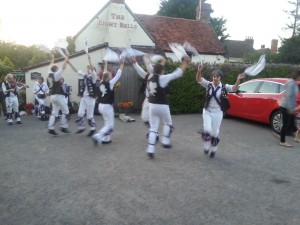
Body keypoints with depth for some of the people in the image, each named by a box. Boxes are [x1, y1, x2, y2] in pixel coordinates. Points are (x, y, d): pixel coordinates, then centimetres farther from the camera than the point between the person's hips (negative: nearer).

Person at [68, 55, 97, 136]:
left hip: (90, 98, -6)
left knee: (89, 115, 1)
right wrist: (69, 62, 7)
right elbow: (76, 70, 12)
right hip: (83, 97, 6)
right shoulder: (85, 76, 11)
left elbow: (92, 69, -24)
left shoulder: (93, 76, -5)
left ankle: (93, 129, 16)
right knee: (80, 114, 3)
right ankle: (81, 127, 19)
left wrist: (89, 59, -31)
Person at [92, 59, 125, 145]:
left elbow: (105, 74, 19)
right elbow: (118, 75, -11)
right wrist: (121, 64, -4)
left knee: (107, 123, 20)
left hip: (101, 105, 8)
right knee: (110, 126, -2)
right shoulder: (110, 83, -13)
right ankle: (97, 137, -17)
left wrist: (106, 65, 30)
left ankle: (106, 139, 21)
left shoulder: (101, 83, 3)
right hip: (107, 106, -8)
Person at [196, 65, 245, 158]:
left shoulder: (224, 87, -6)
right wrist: (199, 71, -35)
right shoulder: (208, 85, -3)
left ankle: (213, 150, 29)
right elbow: (198, 80, -15)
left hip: (218, 113, 0)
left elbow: (234, 88, -21)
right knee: (207, 130, -9)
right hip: (207, 112, 1)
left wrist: (238, 80, -40)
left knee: (215, 133, 8)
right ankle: (206, 147, 18)